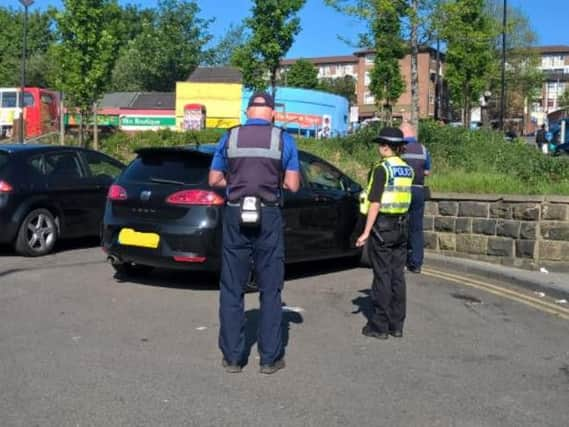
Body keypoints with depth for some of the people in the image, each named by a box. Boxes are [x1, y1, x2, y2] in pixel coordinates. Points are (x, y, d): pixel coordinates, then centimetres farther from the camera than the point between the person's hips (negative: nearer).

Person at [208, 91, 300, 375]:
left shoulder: (229, 137, 2)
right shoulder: (283, 140, -2)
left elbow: (215, 180, 6)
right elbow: (293, 185, -2)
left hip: (235, 216, 1)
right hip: (268, 218, -1)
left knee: (232, 290, 8)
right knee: (270, 290, 7)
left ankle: (232, 357, 12)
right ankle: (270, 358, 10)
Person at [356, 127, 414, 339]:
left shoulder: (382, 169, -13)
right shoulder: (407, 170, 9)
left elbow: (375, 203, -17)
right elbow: (404, 200, 13)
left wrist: (366, 232, -16)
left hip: (383, 226, -7)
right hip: (401, 226, 7)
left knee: (382, 276, -1)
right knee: (397, 275, 10)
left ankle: (379, 326, 5)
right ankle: (396, 325, 16)